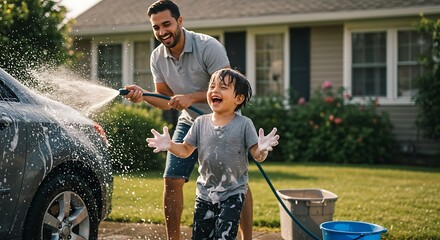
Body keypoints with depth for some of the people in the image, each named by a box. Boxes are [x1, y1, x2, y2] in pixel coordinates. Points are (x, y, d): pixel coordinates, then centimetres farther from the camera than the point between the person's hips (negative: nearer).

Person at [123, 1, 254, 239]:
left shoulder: (208, 47, -23)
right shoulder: (157, 58, -6)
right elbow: (165, 100, -2)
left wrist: (191, 98, -33)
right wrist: (142, 95, -22)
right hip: (189, 122, 5)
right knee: (171, 181, -1)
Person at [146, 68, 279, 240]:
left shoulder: (244, 124, -9)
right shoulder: (201, 123, 0)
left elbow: (257, 156, -12)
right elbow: (185, 150, 5)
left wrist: (261, 149, -34)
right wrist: (169, 145, -15)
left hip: (233, 193, -4)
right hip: (205, 192, 4)